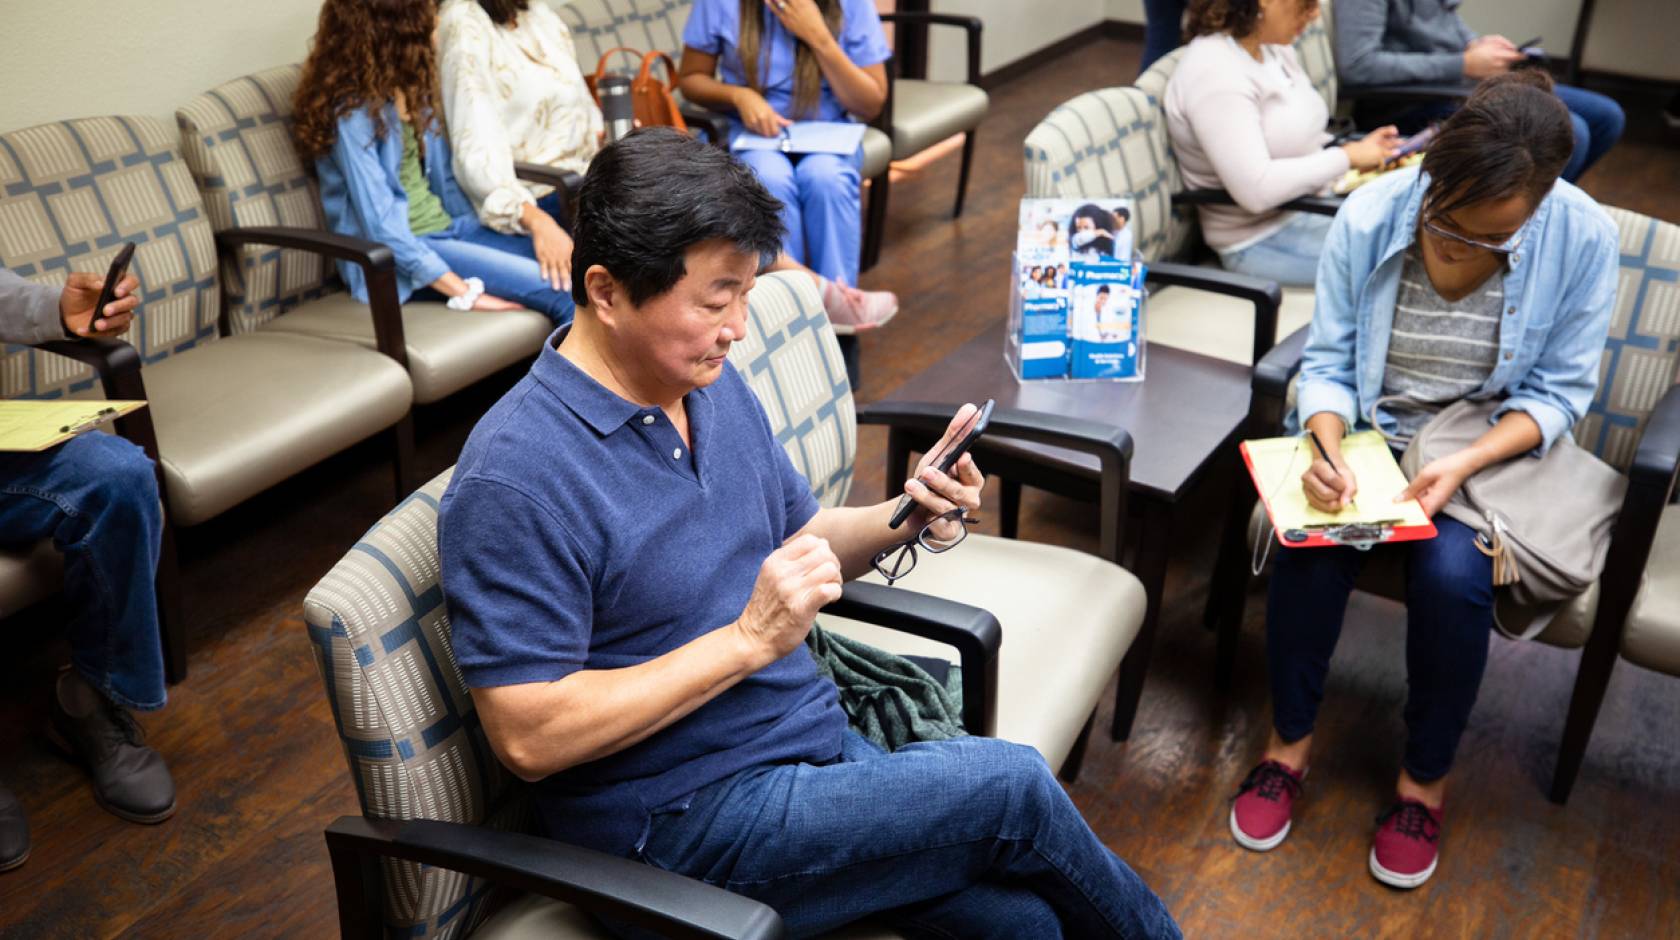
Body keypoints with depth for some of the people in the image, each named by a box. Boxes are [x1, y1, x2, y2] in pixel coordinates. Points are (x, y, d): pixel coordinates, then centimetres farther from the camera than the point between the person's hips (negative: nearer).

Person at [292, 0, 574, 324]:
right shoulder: (351, 110, -15)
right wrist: (465, 293, -25)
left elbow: (443, 173, 11)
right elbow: (380, 223, -21)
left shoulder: (409, 88, 10)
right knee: (561, 295, -24)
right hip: (399, 253, -8)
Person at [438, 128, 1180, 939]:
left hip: (814, 737, 7)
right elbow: (528, 737, -21)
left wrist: (904, 517, -6)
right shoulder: (515, 478, -20)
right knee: (1009, 786, -16)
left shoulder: (714, 384, 3)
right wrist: (748, 640, -24)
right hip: (684, 817, -6)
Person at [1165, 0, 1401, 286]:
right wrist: (1347, 157, -18)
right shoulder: (1215, 73, -22)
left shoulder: (1274, 47, 6)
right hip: (1261, 241, -9)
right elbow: (1255, 190, -28)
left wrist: (1359, 149, -2)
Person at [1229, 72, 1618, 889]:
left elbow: (1557, 392, -8)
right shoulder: (1369, 216, -14)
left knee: (1452, 574, -29)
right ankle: (1288, 742, -1)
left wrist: (1463, 465, -25)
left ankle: (1426, 781, -2)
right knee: (1308, 543, -27)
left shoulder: (1582, 239, -15)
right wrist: (1327, 450, -28)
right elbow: (1327, 363, -7)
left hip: (1490, 450, -1)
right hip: (1366, 432, 1)